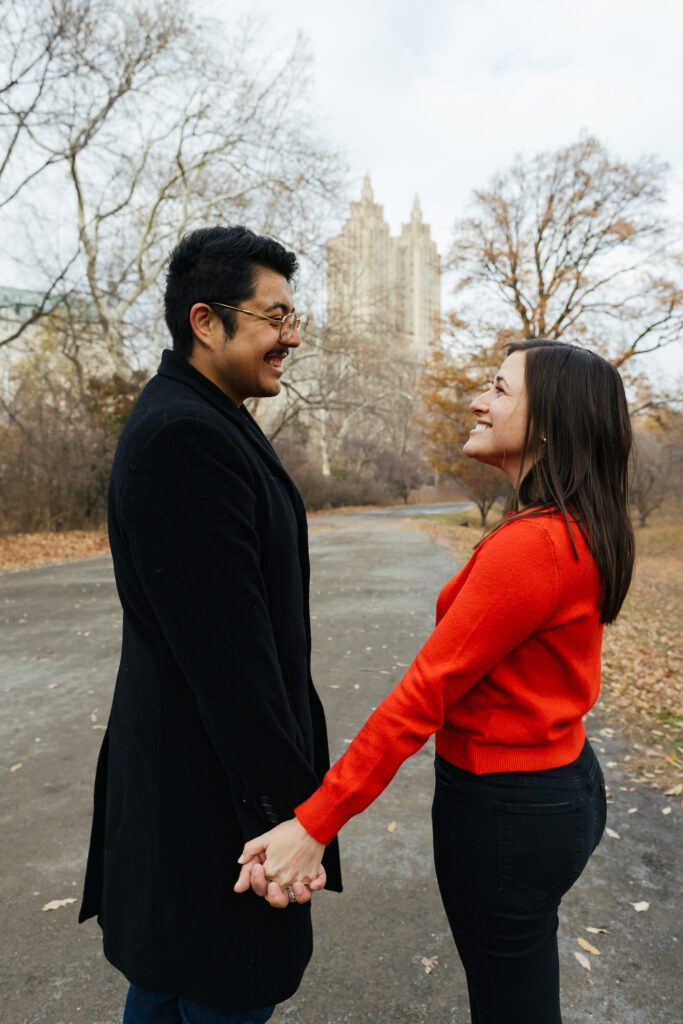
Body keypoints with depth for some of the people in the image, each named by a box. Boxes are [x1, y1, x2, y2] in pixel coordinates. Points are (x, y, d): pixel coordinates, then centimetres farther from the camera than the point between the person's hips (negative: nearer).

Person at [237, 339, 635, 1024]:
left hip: (504, 808, -9)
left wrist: (315, 823, -22)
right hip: (563, 782, 9)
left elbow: (423, 695, -28)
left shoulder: (530, 545, -28)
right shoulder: (580, 532, 2)